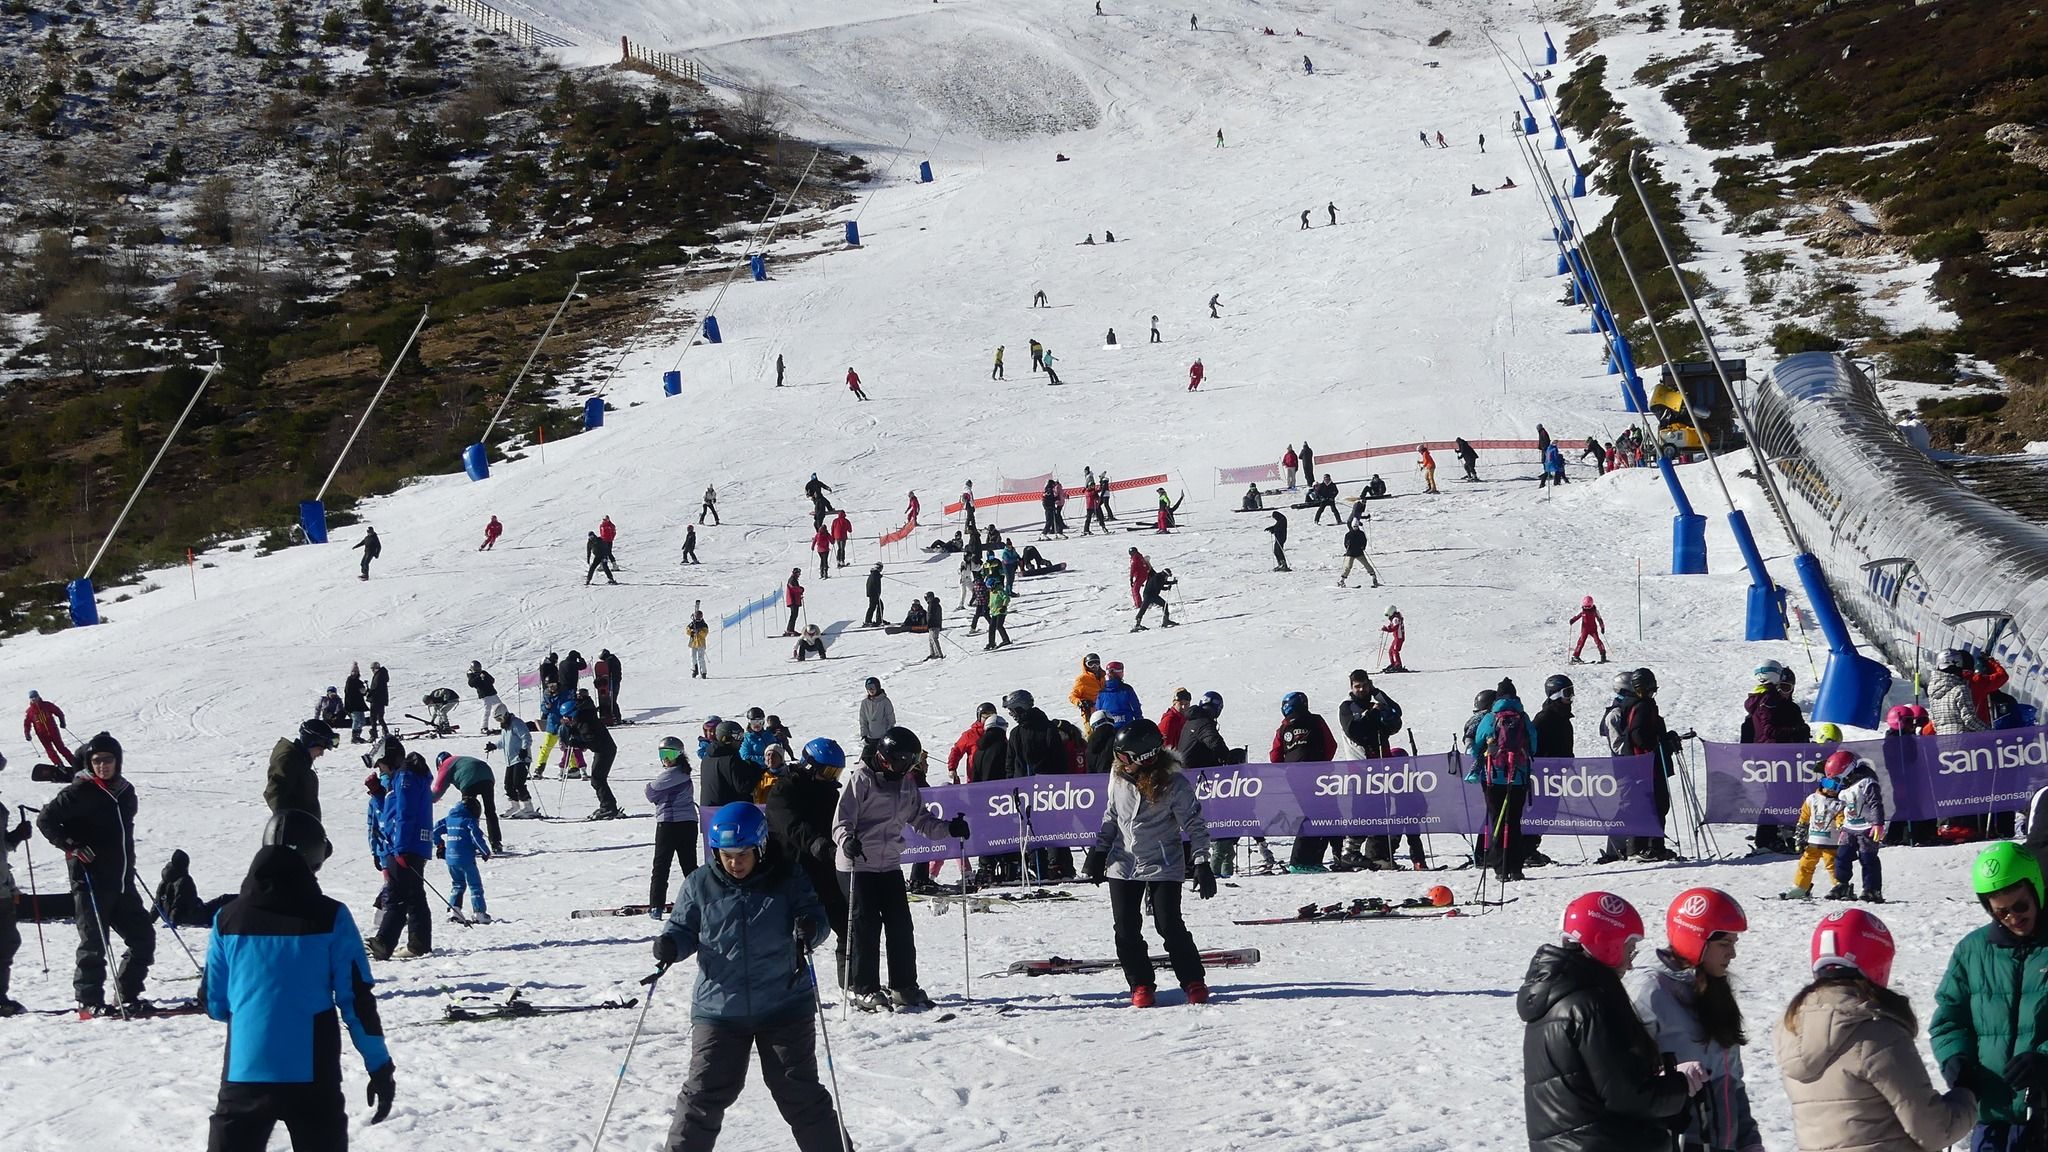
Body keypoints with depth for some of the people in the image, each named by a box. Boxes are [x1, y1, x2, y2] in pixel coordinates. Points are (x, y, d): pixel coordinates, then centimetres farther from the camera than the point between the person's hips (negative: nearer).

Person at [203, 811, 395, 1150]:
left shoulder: (228, 918, 2)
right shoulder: (330, 917, -6)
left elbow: (215, 1003, 8)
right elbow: (357, 998, -5)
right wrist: (380, 1067, 3)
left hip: (244, 1074, 2)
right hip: (311, 1077, -2)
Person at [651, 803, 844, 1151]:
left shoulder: (786, 880, -3)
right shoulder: (700, 885, -1)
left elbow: (816, 914, -2)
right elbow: (684, 927, 7)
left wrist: (809, 928, -25)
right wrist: (670, 943, -15)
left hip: (784, 1007, -1)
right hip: (718, 1008, 1)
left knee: (799, 1091, 3)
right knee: (706, 1092, -3)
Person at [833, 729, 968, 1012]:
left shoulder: (907, 783, 10)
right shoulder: (863, 780, -11)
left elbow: (920, 819, 18)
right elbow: (842, 819, -15)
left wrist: (949, 828, 3)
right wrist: (847, 840, -35)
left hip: (889, 864, 6)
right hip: (857, 865, -6)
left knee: (901, 926, 4)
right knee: (866, 926, -6)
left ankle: (904, 987, 14)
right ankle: (863, 989, 3)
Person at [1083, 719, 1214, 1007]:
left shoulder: (1174, 783, -16)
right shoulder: (1119, 777, -2)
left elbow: (1195, 824, -10)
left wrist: (1202, 864, -15)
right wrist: (1098, 853, 13)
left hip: (1163, 866, -4)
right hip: (1123, 864, 4)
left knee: (1169, 926, -9)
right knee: (1126, 930, -1)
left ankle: (1193, 981, 8)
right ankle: (1141, 984, 13)